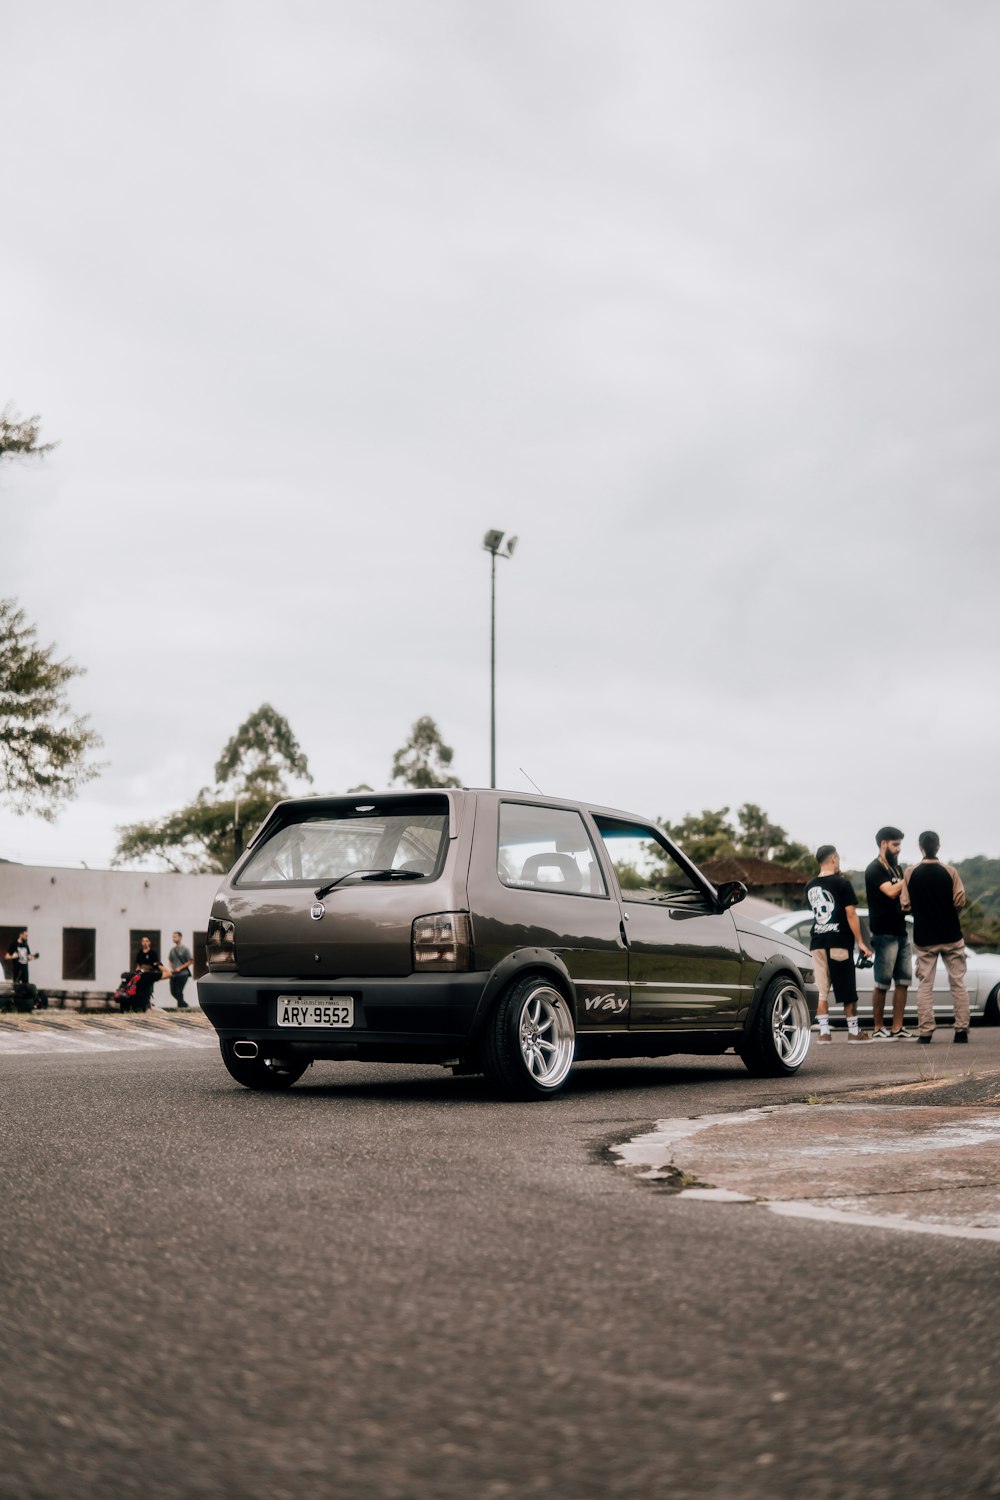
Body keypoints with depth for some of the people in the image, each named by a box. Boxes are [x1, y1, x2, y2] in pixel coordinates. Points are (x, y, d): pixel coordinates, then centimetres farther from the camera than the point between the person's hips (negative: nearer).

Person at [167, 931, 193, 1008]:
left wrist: (180, 968, -12)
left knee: (179, 991, -11)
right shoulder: (172, 950, 11)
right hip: (174, 974, 6)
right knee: (173, 991, 4)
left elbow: (189, 962, -4)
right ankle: (184, 1005, 19)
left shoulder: (185, 949, -4)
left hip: (183, 974, -6)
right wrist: (171, 968, 1)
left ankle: (180, 1006, 2)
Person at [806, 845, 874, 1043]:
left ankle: (824, 1032, 4)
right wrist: (861, 942, -8)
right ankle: (854, 1031, 10)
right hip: (839, 941, -5)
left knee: (821, 991, 6)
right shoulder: (842, 884, -8)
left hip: (817, 942, 5)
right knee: (848, 991, 4)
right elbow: (851, 914, -11)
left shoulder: (810, 887, 9)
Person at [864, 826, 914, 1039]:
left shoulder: (896, 868, 18)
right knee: (882, 983, -4)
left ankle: (897, 1028, 6)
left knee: (903, 981, 4)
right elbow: (891, 892, -21)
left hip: (901, 932, 8)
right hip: (884, 934, -8)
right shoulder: (874, 870, -7)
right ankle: (878, 1028, 3)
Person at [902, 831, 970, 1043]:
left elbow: (905, 905, -3)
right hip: (951, 936, 0)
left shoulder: (911, 873, -4)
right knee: (958, 984, 7)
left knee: (924, 986, 5)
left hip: (924, 938, 0)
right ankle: (962, 1030, 4)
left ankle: (925, 1031, 0)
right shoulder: (950, 871, -6)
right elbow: (960, 901, -8)